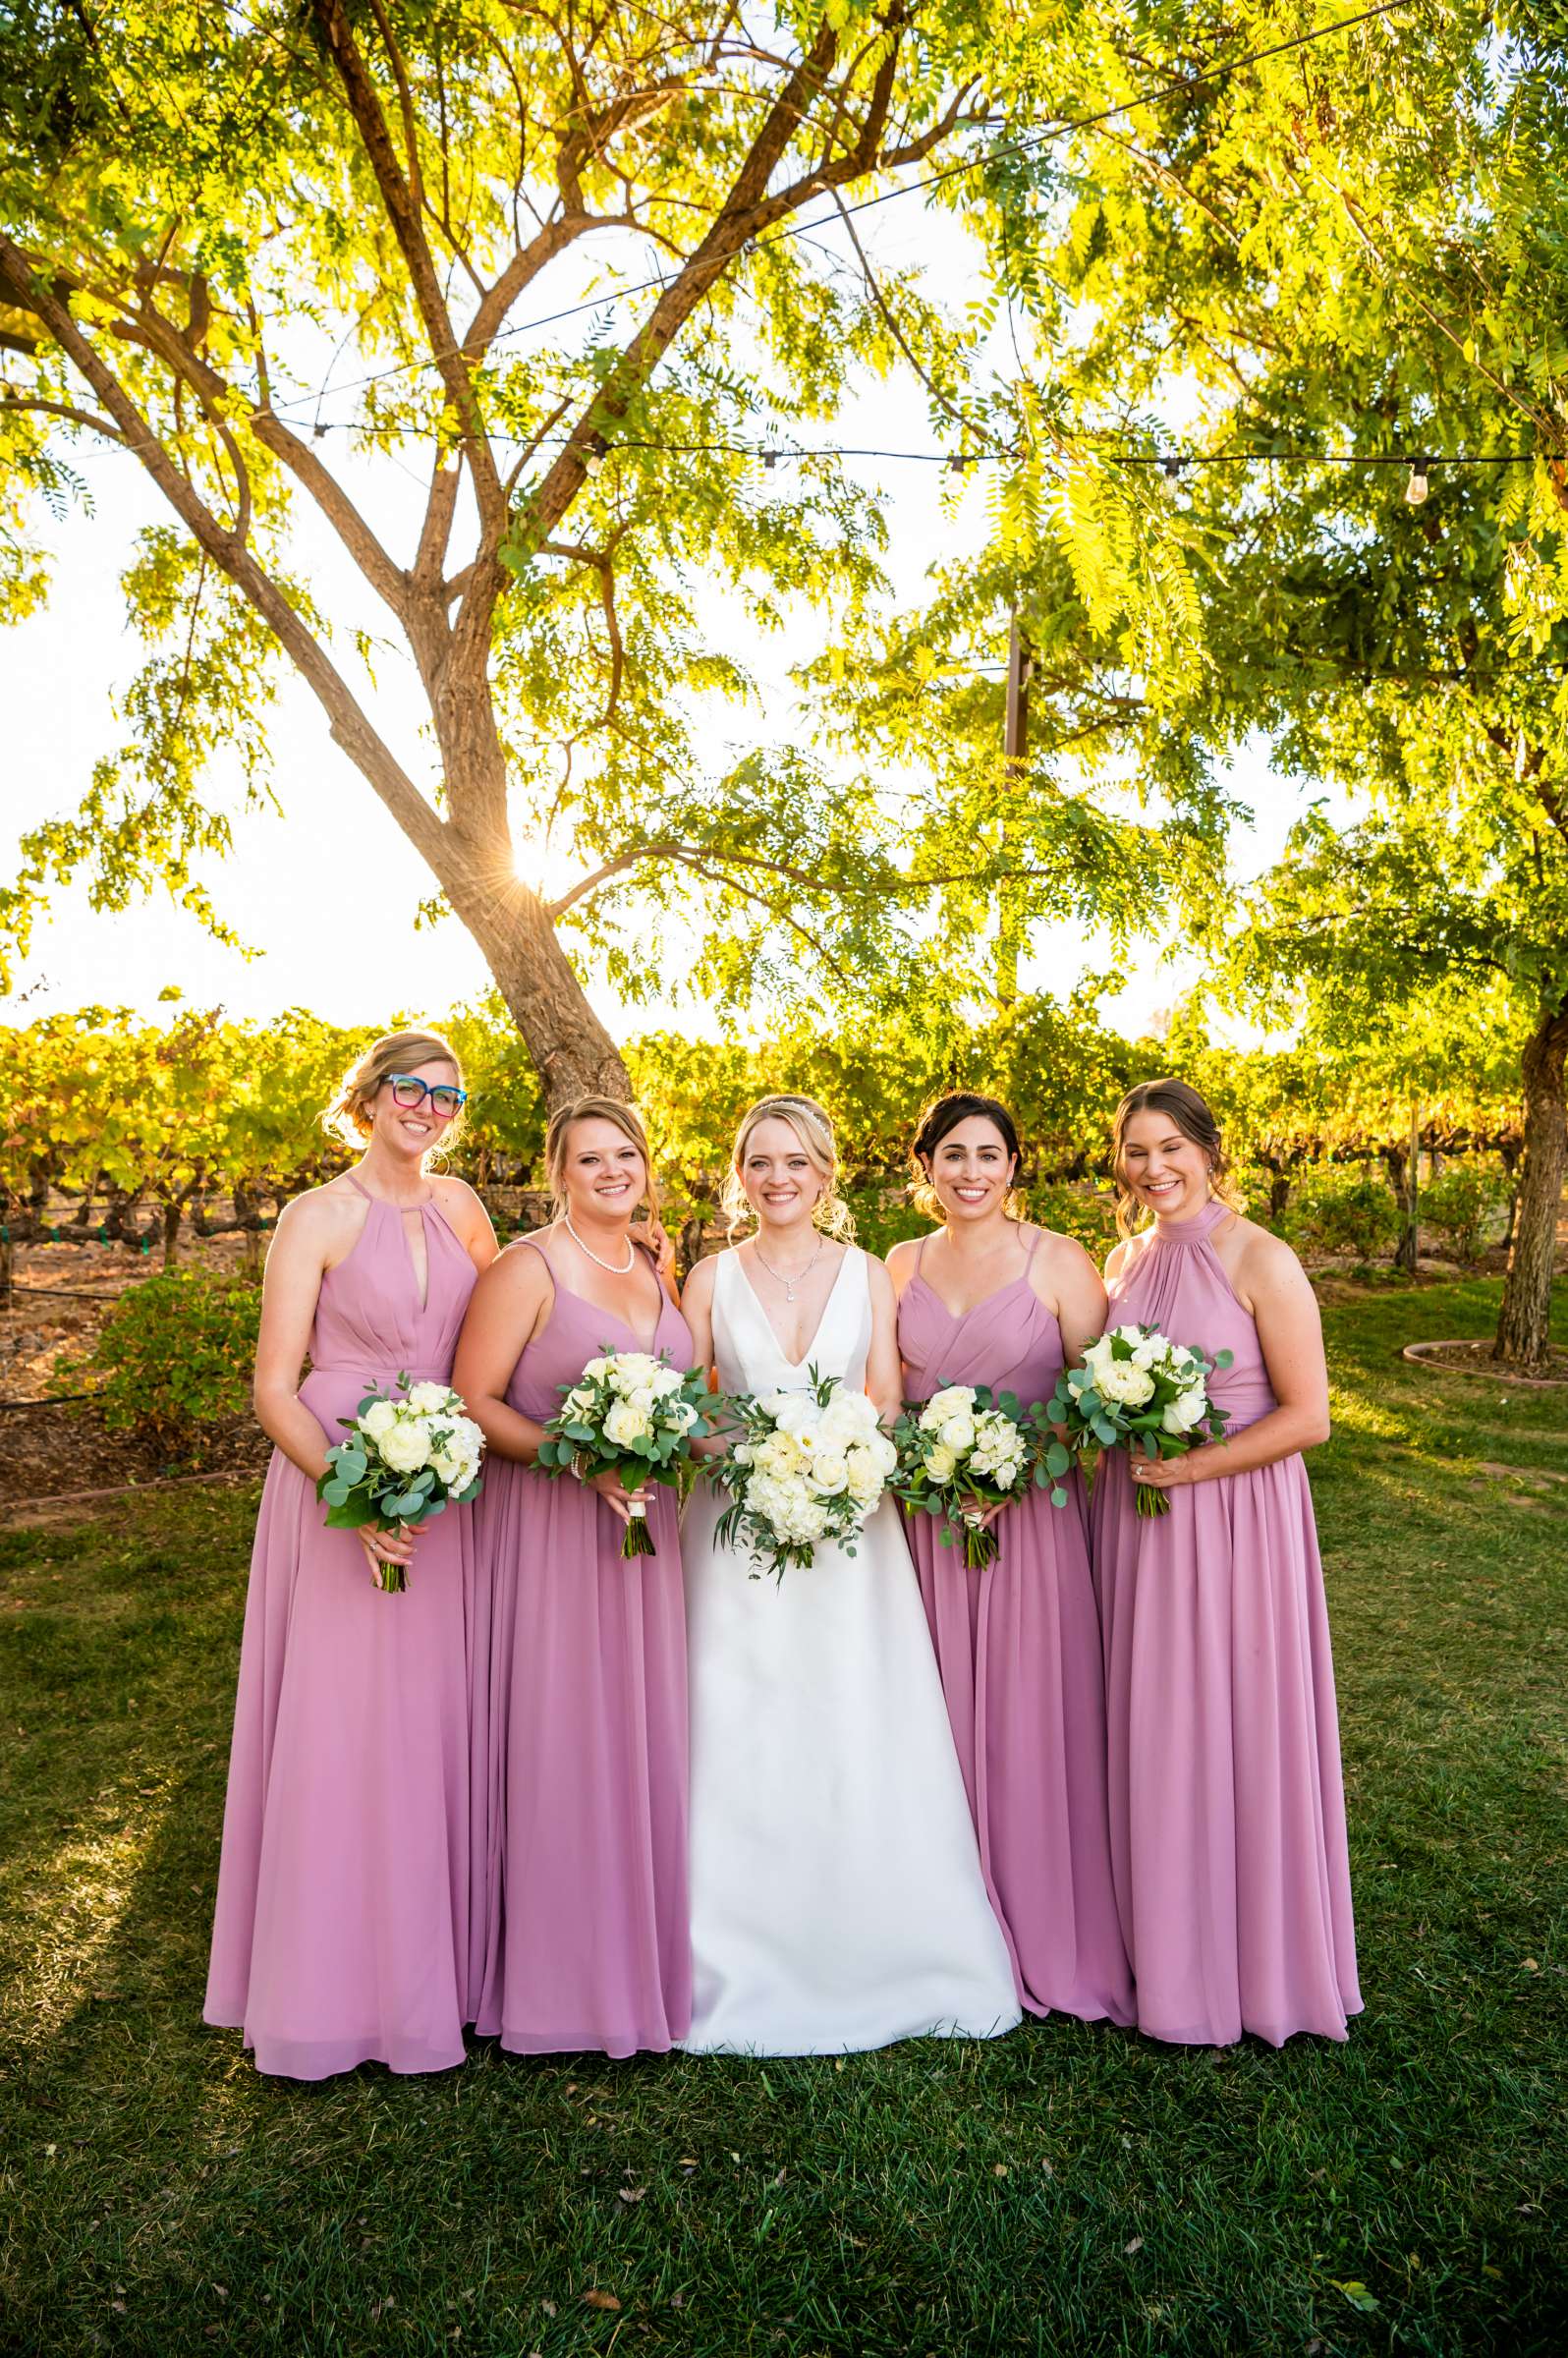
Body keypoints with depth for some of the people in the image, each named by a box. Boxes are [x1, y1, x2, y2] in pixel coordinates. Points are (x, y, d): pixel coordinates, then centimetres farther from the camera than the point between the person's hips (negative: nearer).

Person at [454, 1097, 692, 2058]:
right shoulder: (528, 1267, -8)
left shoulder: (660, 1268, 11)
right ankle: (561, 1974, 20)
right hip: (548, 1530, -6)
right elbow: (472, 1401, -11)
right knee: (559, 1740, 1)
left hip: (645, 1527, 6)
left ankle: (644, 1957, 31)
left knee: (643, 1733, 13)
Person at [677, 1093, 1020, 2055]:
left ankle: (878, 1962, 20)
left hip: (850, 1532, 0)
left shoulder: (868, 1273, 6)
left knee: (860, 1743, 1)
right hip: (736, 1529, 0)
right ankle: (746, 1968, 18)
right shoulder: (712, 1278, 5)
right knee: (738, 1748, 1)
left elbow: (887, 1410, 3)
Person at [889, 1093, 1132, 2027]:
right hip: (925, 1520, 4)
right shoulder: (901, 1265, 7)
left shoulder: (1060, 1261, -4)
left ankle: (1049, 1933, 22)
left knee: (1031, 1716, 3)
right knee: (941, 1714, 11)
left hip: (1032, 1518, -3)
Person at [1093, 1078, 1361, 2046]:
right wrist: (1111, 1444, 0)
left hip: (1233, 1518, -5)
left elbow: (1309, 1415, -13)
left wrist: (1193, 1465, -18)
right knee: (1147, 1730, 13)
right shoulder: (1125, 1259, 7)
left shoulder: (1259, 1260, -11)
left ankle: (1247, 1962, 26)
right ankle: (1163, 1945, 32)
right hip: (1132, 1518, 6)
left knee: (1231, 1729, 5)